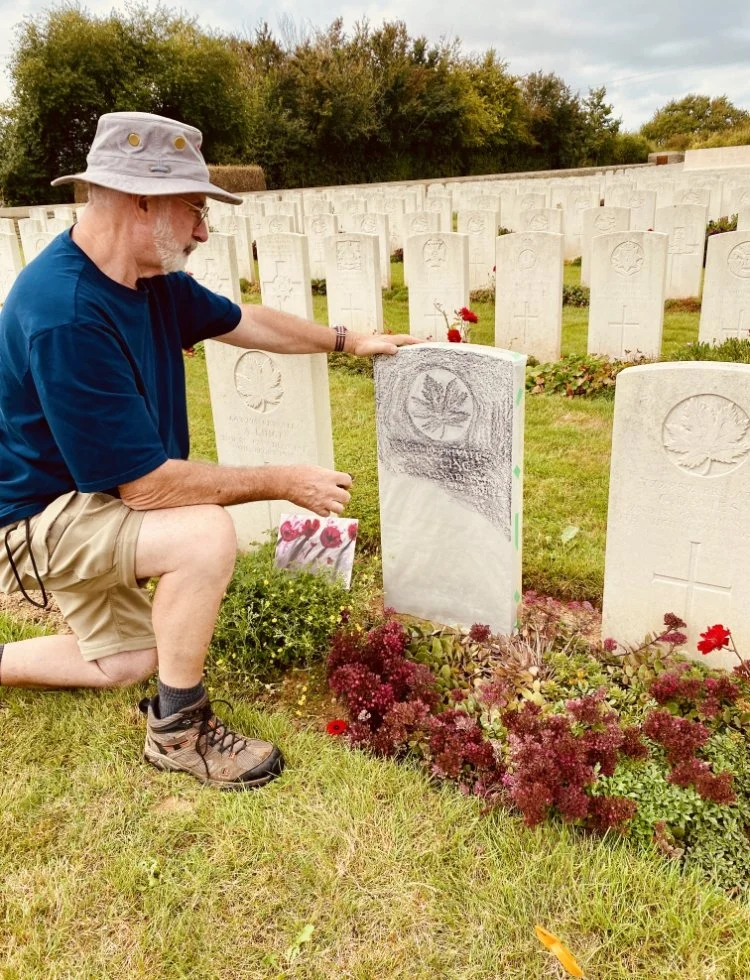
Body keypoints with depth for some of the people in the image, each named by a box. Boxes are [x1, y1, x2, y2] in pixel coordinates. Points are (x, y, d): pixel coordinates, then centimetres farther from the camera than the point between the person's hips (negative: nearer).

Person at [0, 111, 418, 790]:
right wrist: (286, 483, -24)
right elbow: (146, 484, -32)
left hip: (86, 500, 9)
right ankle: (179, 730, -10)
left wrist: (349, 341, 15)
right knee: (207, 534, -32)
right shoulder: (65, 316, -33)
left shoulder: (153, 281, -6)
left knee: (128, 663, 21)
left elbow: (244, 321, 12)